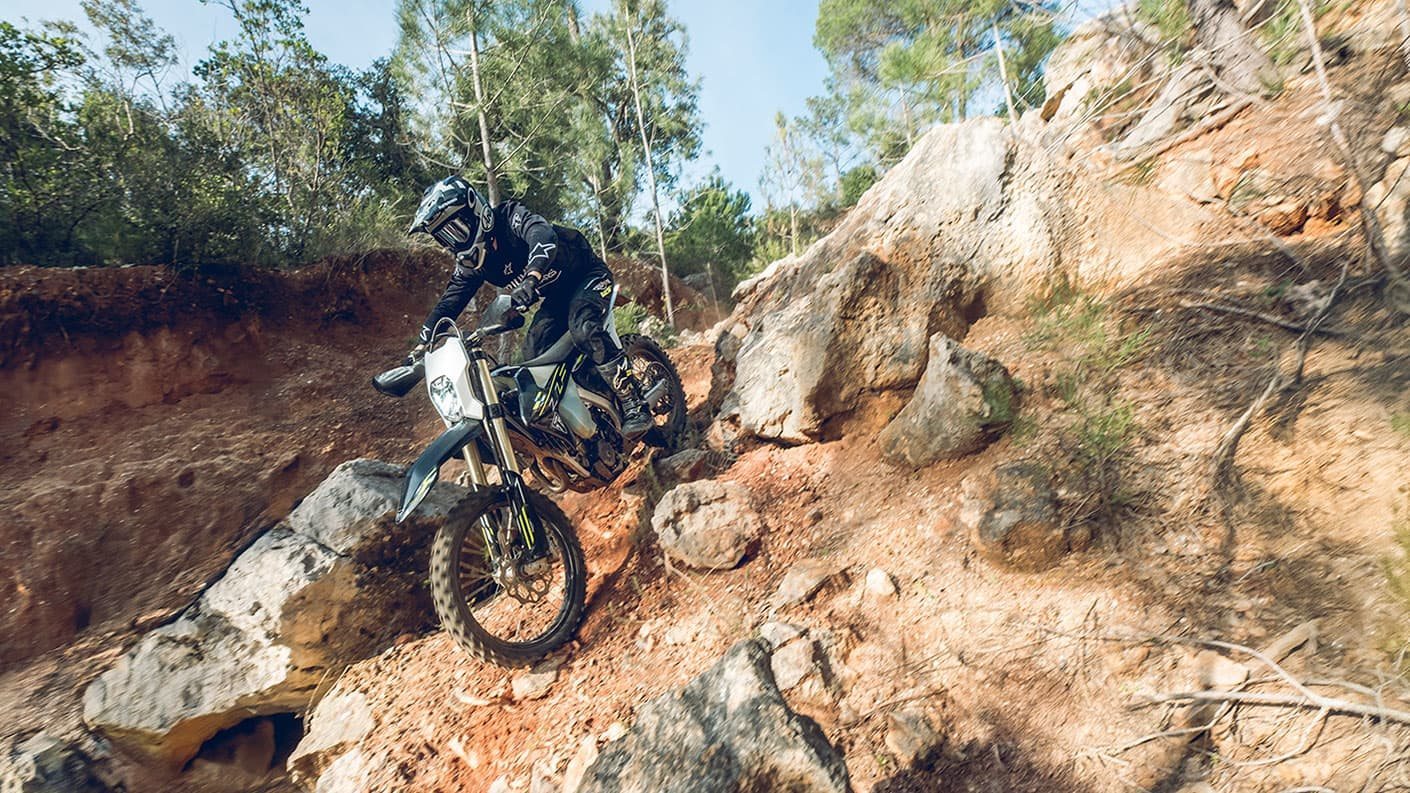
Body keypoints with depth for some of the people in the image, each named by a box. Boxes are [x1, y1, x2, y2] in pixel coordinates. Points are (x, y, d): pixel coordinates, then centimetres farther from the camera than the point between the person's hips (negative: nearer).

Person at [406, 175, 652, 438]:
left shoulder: (510, 216, -23)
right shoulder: (470, 261, -2)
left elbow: (543, 235, -44)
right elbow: (450, 300, 1)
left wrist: (531, 278, -62)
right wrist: (420, 346, -6)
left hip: (587, 275, -8)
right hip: (557, 294, 8)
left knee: (583, 330, -33)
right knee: (534, 351, -6)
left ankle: (634, 407, -31)